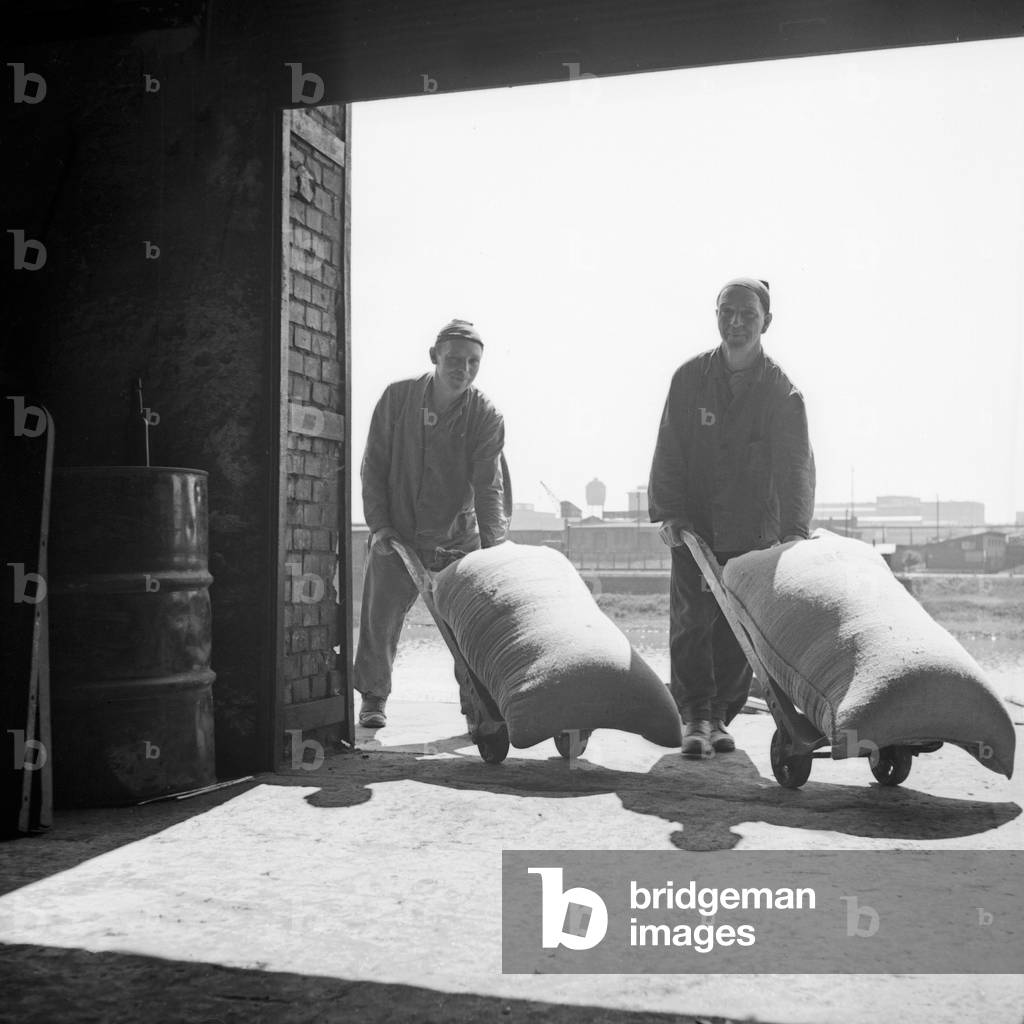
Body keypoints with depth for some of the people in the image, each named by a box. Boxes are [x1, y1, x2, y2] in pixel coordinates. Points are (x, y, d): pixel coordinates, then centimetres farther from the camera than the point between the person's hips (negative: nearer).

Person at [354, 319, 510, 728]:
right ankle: (373, 697, 24)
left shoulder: (487, 416, -11)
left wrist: (493, 546, -28)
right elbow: (373, 465, -1)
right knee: (380, 619, 4)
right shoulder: (398, 397, -8)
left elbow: (489, 485, -17)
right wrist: (378, 523, -9)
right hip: (396, 536, 1)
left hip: (457, 540, 0)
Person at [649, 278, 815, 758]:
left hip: (754, 530, 0)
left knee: (739, 627, 5)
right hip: (693, 525, 0)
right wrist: (668, 512, -12)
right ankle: (695, 716, 2)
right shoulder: (690, 377, -1)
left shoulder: (782, 391, -6)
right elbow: (668, 450, -2)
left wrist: (793, 530, -28)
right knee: (691, 621, -5)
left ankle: (720, 715, 19)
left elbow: (796, 464, -15)